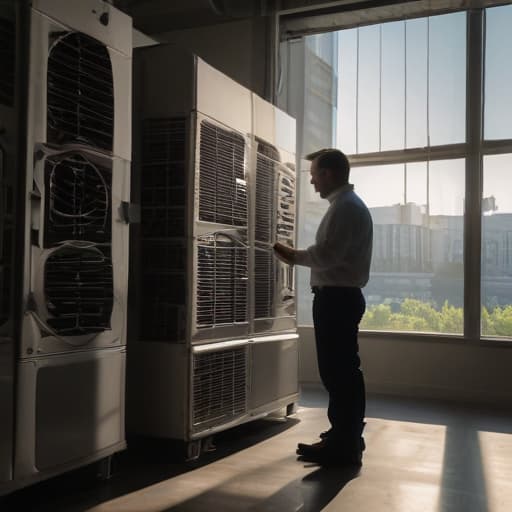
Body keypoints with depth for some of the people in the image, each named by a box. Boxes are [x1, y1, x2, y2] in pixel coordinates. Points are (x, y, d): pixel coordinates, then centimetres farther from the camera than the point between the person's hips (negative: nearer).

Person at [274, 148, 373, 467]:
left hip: (337, 298, -11)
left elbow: (327, 255, -22)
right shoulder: (348, 205, 18)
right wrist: (299, 256, 11)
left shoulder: (346, 207, -14)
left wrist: (295, 256, -8)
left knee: (338, 371, -5)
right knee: (340, 370, 18)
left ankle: (344, 447, 2)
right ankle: (345, 437, 30)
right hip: (340, 296, 11)